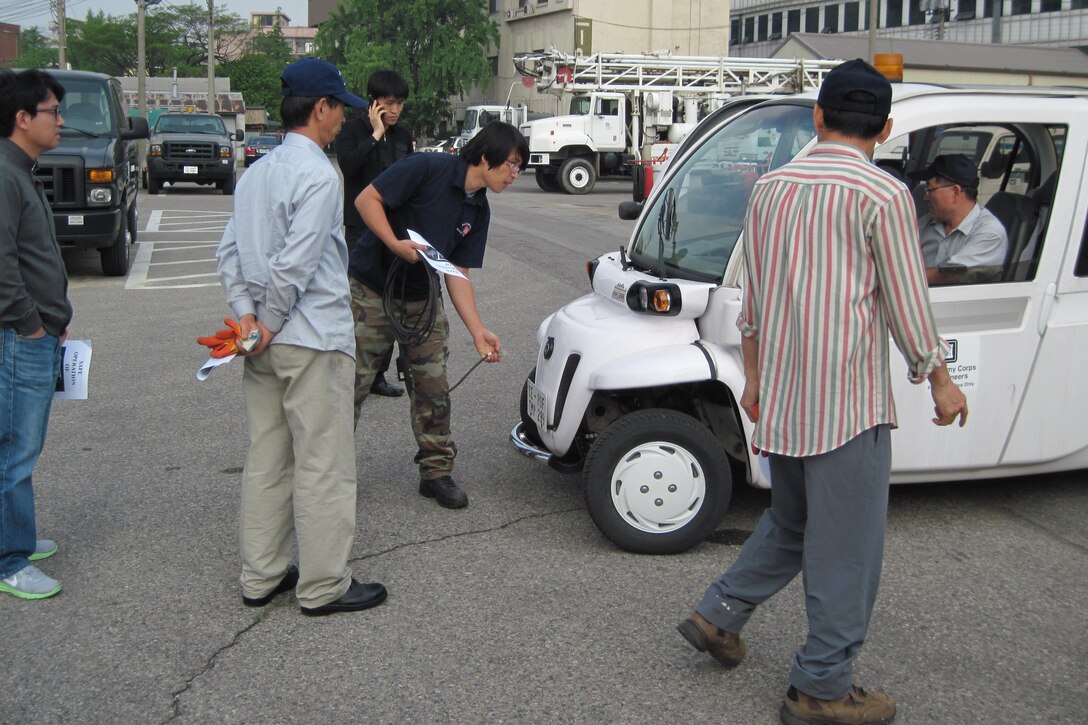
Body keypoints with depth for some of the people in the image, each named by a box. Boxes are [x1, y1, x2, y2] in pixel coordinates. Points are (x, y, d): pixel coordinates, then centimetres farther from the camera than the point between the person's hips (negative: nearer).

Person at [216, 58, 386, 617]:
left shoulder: (256, 172, 13)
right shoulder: (317, 175, -14)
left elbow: (229, 252, 10)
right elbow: (295, 263, -21)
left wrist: (246, 313, 0)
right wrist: (271, 322, -10)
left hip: (267, 344, 9)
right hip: (313, 340, -9)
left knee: (266, 460, 14)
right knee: (324, 467, 0)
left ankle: (261, 576, 23)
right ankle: (323, 586, 9)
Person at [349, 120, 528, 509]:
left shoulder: (479, 211, 2)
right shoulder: (428, 169, -18)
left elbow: (457, 274, 0)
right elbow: (367, 199, -17)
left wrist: (477, 330, -10)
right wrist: (395, 244, -30)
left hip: (422, 300, 6)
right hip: (370, 291, -6)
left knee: (433, 388, 5)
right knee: (352, 383, 0)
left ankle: (437, 472, 18)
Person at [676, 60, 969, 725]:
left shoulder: (772, 187, 8)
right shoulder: (883, 195, -11)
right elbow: (906, 303, -8)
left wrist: (755, 376, 23)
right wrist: (941, 383, 5)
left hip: (780, 397, 7)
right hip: (847, 401, -7)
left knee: (791, 523, 25)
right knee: (846, 546, 4)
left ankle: (719, 616, 25)